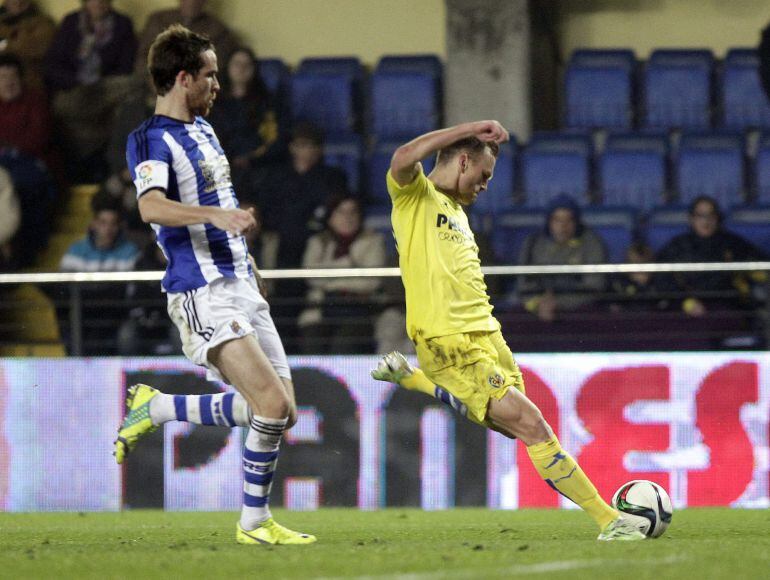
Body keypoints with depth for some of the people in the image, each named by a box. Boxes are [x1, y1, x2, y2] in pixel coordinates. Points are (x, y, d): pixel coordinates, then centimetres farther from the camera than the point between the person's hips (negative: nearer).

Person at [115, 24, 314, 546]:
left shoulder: (203, 129, 19)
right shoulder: (151, 140, -11)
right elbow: (151, 207, -30)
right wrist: (217, 214, -45)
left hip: (240, 284, 9)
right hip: (202, 293, -9)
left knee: (280, 413, 4)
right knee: (273, 404, -19)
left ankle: (154, 408, 16)